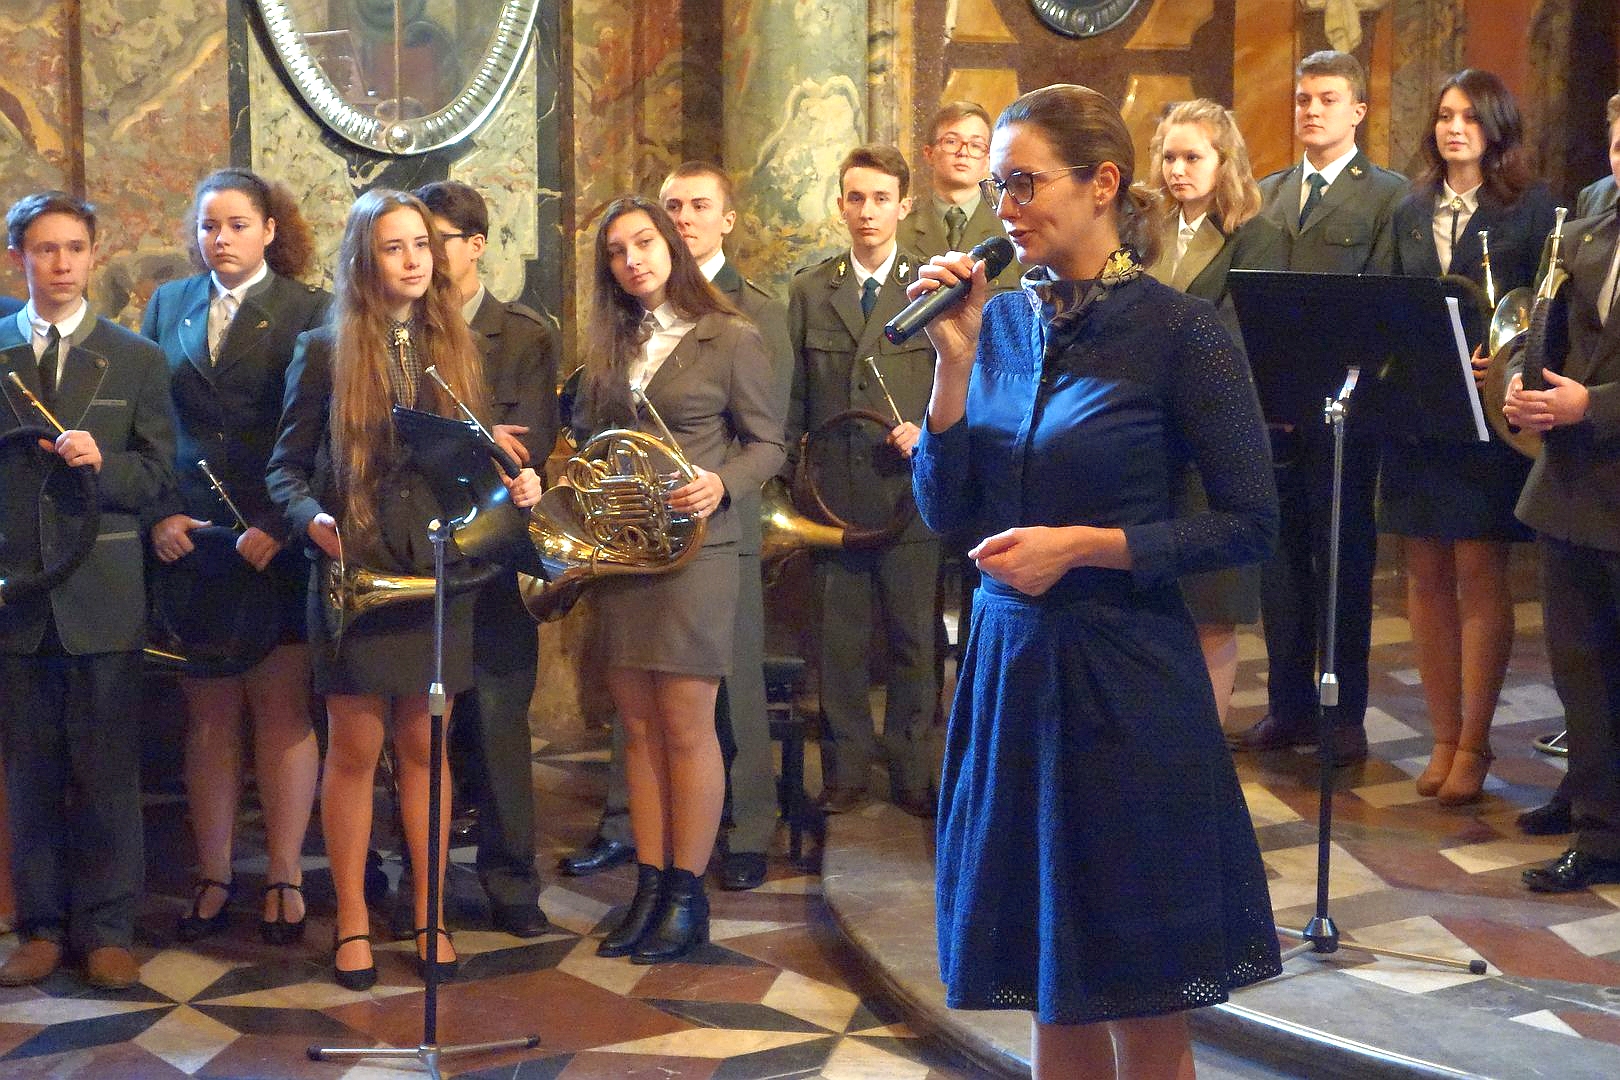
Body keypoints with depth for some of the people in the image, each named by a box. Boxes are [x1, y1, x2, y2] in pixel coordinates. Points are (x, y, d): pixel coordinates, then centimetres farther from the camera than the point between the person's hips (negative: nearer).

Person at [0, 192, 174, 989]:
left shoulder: (136, 359, 7)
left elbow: (157, 475, 3)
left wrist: (102, 464, -15)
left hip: (101, 594, -1)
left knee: (107, 773, 1)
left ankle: (106, 931, 11)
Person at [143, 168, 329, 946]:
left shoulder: (308, 312, 0)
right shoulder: (168, 306, 12)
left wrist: (277, 526, -13)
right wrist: (160, 515, -3)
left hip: (277, 545, -3)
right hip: (189, 538, 3)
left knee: (282, 712, 2)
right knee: (208, 716, 6)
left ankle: (284, 879, 10)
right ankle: (212, 877, 13)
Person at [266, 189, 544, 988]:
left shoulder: (457, 348, 10)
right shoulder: (326, 351, 0)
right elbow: (287, 466, 1)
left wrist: (515, 486, -7)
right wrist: (313, 518, -18)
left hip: (439, 575, 3)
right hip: (357, 576, -2)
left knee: (425, 748, 9)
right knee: (354, 750, 3)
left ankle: (430, 914, 17)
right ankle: (351, 922, 13)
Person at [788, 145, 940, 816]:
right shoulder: (809, 291, 10)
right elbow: (793, 396, 11)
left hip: (910, 492, -2)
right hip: (831, 494, 2)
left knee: (914, 641, 5)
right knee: (837, 643, 7)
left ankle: (912, 774, 16)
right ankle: (845, 773, 18)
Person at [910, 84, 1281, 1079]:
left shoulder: (1181, 332, -9)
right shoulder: (1000, 320, 6)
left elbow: (1251, 524, -9)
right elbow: (945, 507, 3)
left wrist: (1083, 545, -15)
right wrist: (955, 362, -8)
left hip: (1125, 680, -5)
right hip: (1008, 666, 5)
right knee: (1053, 998, 14)